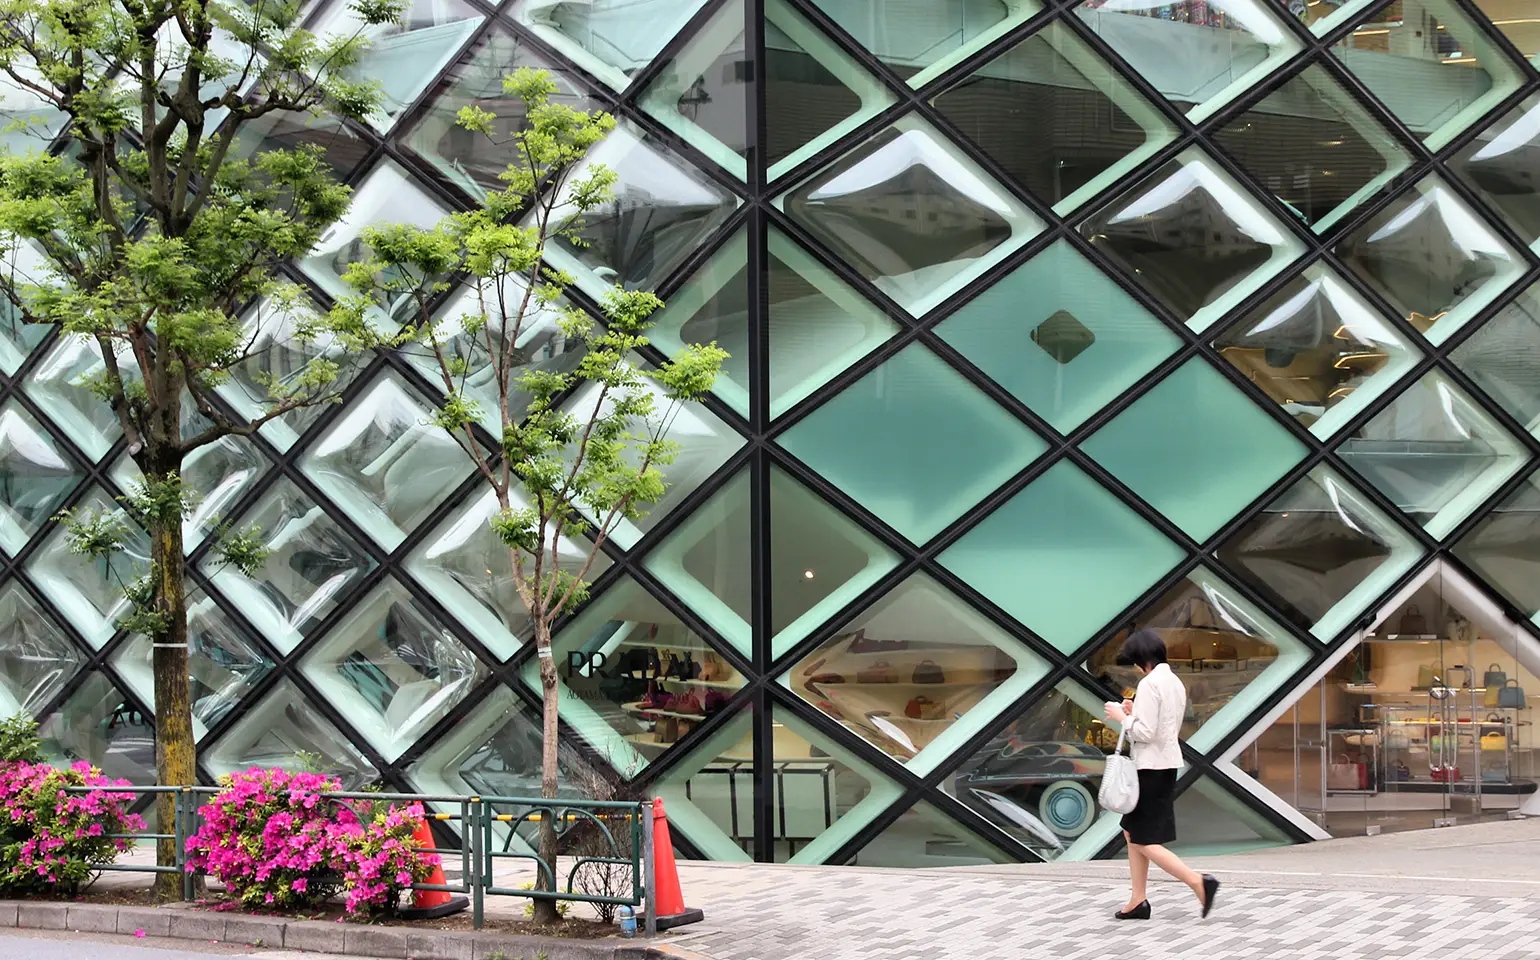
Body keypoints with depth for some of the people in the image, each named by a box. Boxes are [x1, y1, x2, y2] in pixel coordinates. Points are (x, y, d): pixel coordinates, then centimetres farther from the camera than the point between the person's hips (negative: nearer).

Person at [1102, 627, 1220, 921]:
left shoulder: (1149, 684, -17)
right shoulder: (1175, 683, 12)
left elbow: (1145, 733, -21)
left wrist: (1121, 718, -7)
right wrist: (1135, 713, 14)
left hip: (1151, 768, -10)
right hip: (1168, 764, 10)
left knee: (1147, 842, -3)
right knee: (1133, 832, 16)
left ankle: (1198, 882, -14)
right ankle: (1138, 900, 17)